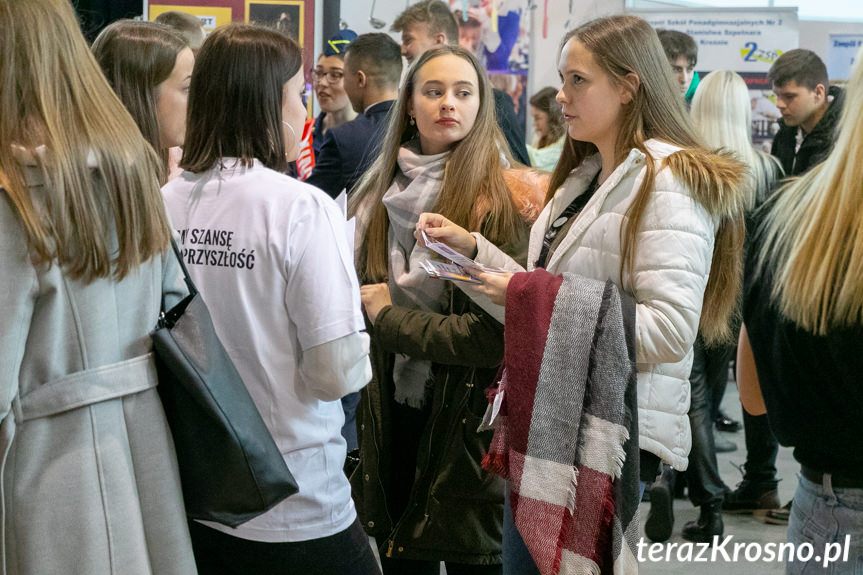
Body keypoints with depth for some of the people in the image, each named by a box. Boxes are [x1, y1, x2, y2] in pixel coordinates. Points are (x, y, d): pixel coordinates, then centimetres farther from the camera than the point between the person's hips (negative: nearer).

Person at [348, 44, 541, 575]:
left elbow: (498, 332, -18)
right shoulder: (383, 193, 7)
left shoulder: (503, 200, -11)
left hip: (467, 424, -5)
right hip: (394, 413, 5)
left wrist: (389, 318, -10)